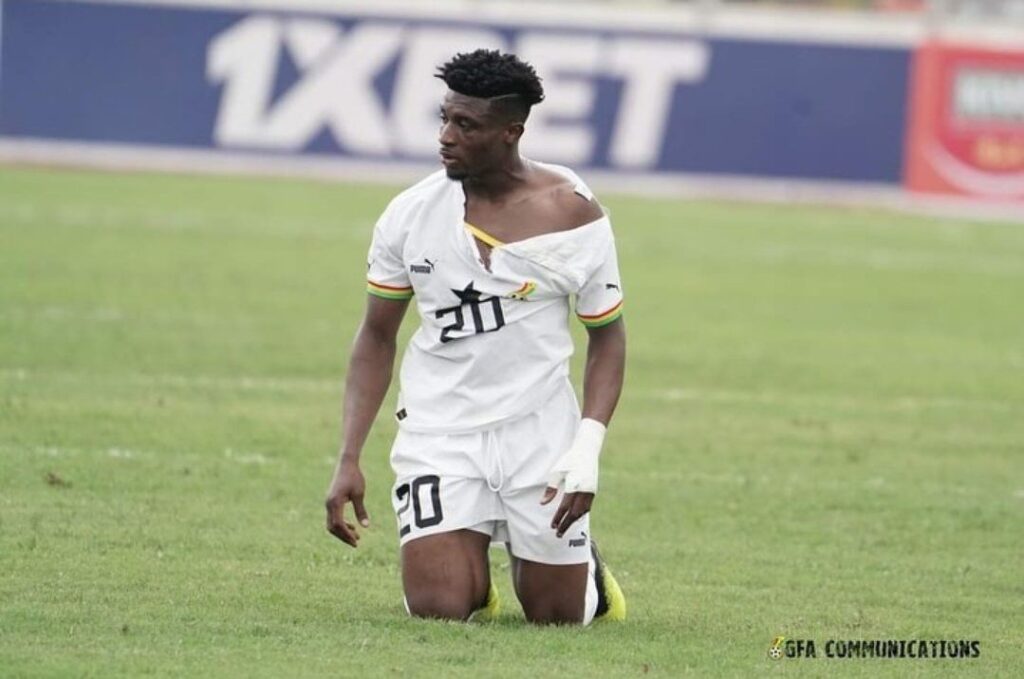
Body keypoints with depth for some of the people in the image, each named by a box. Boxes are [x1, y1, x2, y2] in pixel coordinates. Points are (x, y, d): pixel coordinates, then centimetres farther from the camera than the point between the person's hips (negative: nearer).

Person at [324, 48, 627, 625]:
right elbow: (377, 337, 6)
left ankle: (582, 564, 40)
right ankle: (472, 565, 24)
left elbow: (607, 336, 1)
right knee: (437, 610, -12)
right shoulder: (409, 215, -5)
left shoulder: (571, 213, -9)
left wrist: (587, 449, -13)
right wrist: (349, 460, -3)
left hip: (540, 427, -1)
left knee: (558, 616, 3)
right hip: (439, 431, 1)